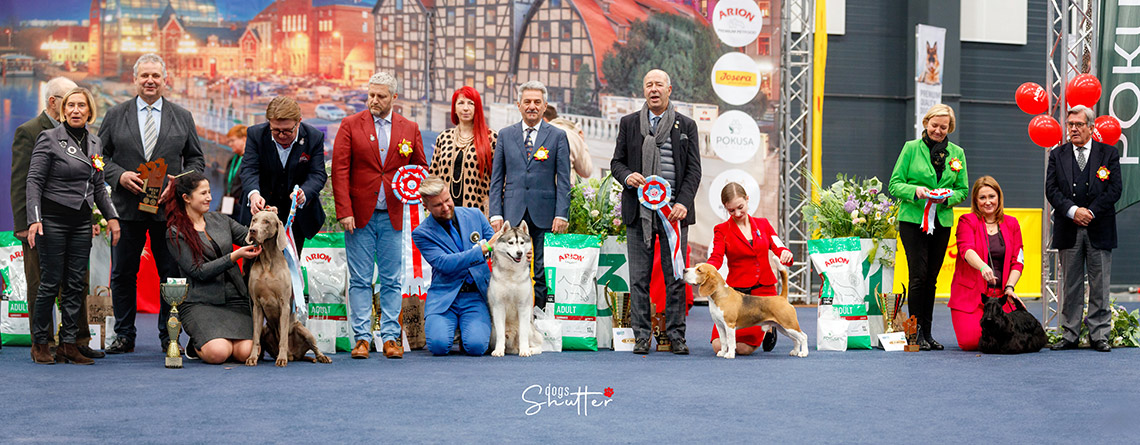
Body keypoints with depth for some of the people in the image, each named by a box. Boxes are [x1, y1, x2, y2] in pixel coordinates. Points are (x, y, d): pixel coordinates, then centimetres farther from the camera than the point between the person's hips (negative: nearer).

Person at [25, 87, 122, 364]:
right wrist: (34, 219, -18)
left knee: (76, 283, 4)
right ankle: (40, 343, 8)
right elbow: (34, 180, -9)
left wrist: (111, 216, 10)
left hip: (81, 221, 6)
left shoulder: (95, 143, 12)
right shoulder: (49, 138, -5)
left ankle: (68, 344, 8)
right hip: (53, 219, -6)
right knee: (51, 282, -4)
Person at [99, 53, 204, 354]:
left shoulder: (183, 117, 9)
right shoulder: (115, 116, 8)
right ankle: (124, 336, 14)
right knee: (123, 274, 5)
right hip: (127, 207, 0)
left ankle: (169, 336, 12)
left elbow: (196, 160, 10)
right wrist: (120, 176, -10)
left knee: (172, 273, 2)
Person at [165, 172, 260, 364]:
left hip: (234, 299, 4)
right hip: (200, 303, -4)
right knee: (218, 354, -27)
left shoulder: (218, 219, 12)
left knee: (246, 352, -20)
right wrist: (235, 256, -18)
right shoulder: (175, 233, -4)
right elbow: (199, 272, -10)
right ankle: (197, 345, 8)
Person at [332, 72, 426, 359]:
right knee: (359, 280, 1)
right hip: (359, 214, -2)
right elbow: (340, 170, -2)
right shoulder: (350, 125, 3)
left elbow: (421, 168, 17)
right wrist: (344, 211, -10)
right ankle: (361, 338, 6)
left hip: (392, 215, 2)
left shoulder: (409, 129, 9)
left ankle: (391, 338, 9)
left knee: (391, 281, 4)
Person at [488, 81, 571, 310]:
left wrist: (561, 214, -7)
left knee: (544, 273, 1)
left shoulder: (557, 136, 5)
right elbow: (497, 178, 10)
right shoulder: (505, 135, 10)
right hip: (513, 214, 1)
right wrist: (496, 213, 1)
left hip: (544, 214, -1)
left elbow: (563, 179, 2)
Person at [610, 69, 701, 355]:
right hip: (639, 211, 1)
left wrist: (683, 203, -8)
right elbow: (616, 161, 12)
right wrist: (627, 176, -11)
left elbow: (694, 169, 5)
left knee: (675, 277, 1)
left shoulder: (686, 125, 8)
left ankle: (676, 335, 8)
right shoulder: (629, 123, 11)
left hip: (674, 211, -1)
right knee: (639, 277, 2)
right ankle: (641, 336, 7)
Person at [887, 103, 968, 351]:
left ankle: (927, 333, 13)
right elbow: (894, 185, 0)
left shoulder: (957, 153, 10)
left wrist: (947, 197, -10)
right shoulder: (911, 148, 1)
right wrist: (915, 190, -19)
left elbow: (963, 190, 11)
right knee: (918, 275, -10)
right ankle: (917, 333, -4)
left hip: (942, 221, 3)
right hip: (913, 220, -3)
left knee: (931, 278, 7)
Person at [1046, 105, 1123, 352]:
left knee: (1099, 286, 1)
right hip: (1068, 230, 1)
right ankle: (1069, 335, 10)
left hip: (1099, 230, -1)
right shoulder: (1057, 155, 10)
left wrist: (1091, 212, -12)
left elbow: (1115, 189, -2)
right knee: (1071, 285, 5)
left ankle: (1099, 336, 8)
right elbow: (1051, 190, 1)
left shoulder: (1109, 153, 6)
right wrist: (1073, 211, -14)